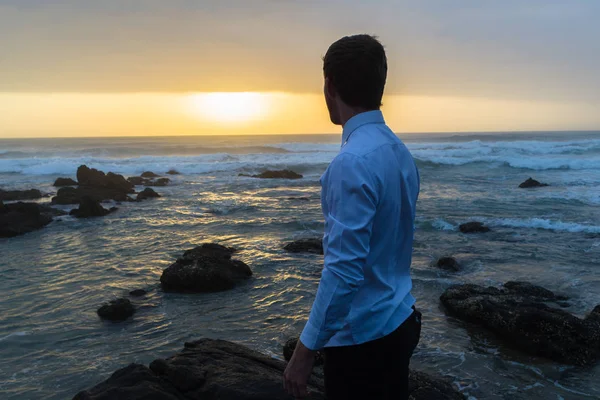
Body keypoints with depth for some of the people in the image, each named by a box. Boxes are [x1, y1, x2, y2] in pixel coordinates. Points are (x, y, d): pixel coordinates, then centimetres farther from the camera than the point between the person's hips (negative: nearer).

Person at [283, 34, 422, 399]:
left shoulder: (353, 162, -25)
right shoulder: (400, 152, 3)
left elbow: (344, 270, -26)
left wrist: (307, 348, -17)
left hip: (362, 337, -8)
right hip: (401, 322, 8)